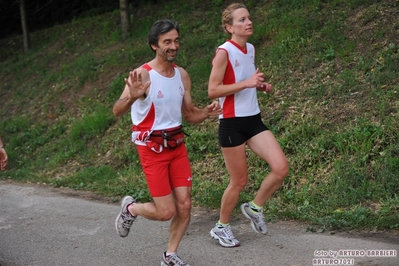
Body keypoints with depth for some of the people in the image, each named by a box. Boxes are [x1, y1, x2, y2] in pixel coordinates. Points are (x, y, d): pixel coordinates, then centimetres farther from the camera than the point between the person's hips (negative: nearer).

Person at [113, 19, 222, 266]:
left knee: (184, 205, 2)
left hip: (177, 145, 6)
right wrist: (132, 97, -51)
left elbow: (189, 114, 12)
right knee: (166, 212, -4)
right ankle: (130, 208, 26)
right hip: (152, 148, -6)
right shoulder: (142, 75, -18)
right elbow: (117, 112, -29)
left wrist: (207, 112, -10)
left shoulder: (182, 75, 3)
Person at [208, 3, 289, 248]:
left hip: (254, 120, 7)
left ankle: (255, 208, 18)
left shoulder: (251, 49, 9)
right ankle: (221, 227, 25)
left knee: (281, 168, -6)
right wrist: (246, 83, -24)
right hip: (232, 124, -7)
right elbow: (213, 90, -18)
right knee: (240, 182, 2)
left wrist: (261, 86, 4)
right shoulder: (224, 52, -14)